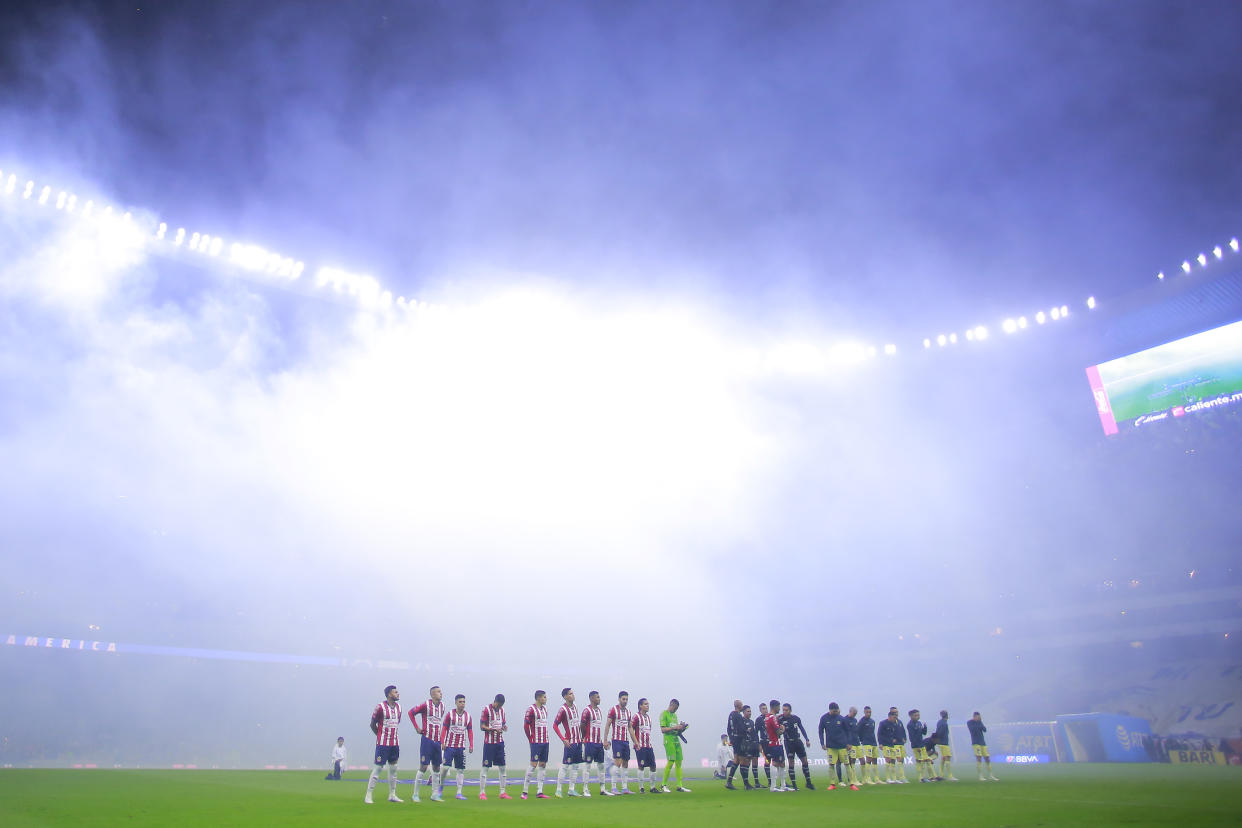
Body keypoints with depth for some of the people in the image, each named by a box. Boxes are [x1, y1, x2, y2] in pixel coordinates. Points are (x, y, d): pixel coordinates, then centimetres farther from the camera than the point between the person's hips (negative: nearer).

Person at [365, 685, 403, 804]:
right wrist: (381, 735, 0)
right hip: (382, 743, -7)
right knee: (378, 768, -5)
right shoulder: (380, 707, -11)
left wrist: (392, 734, 11)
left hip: (395, 743, 7)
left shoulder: (398, 707, 9)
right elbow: (372, 724, -4)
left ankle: (392, 795, 19)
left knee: (393, 768, 11)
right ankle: (368, 795, 4)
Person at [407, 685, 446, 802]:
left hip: (437, 741, 6)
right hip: (427, 740, -6)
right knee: (423, 767, -4)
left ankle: (435, 794, 18)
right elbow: (411, 713, -5)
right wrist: (417, 728, -6)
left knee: (436, 768, 9)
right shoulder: (426, 704, -10)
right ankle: (415, 795, 6)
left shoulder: (442, 705, 9)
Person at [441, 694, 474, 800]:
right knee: (445, 767, -7)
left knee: (461, 769, 3)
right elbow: (444, 729, -1)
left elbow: (470, 731, 11)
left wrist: (471, 745, 5)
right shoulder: (450, 714, -2)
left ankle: (459, 793, 9)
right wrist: (442, 742, -8)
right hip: (449, 746, -3)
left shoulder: (468, 716, 7)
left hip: (461, 746, 3)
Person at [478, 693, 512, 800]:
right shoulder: (486, 710, -9)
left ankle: (503, 792, 13)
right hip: (489, 742, -6)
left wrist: (504, 727, -3)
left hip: (500, 742, 6)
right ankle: (482, 792, 6)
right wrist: (494, 729, -23)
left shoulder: (502, 710, 12)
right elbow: (482, 726, -11)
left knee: (502, 767, 6)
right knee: (485, 767, -2)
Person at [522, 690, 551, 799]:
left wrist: (546, 737, 13)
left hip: (545, 741, 8)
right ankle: (525, 791, 1)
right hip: (536, 742, -8)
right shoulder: (531, 709, -10)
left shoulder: (545, 708, 14)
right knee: (533, 765, -8)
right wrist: (531, 739, -7)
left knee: (543, 765, 7)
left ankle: (539, 792, 11)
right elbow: (526, 725, -11)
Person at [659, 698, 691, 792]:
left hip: (677, 740, 8)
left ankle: (679, 786, 6)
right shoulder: (664, 714, -3)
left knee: (679, 762, 3)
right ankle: (664, 786, 0)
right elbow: (663, 729, -11)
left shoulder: (675, 715, 21)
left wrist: (681, 728, 3)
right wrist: (674, 727, -16)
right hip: (669, 741, -8)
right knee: (670, 762, -11)